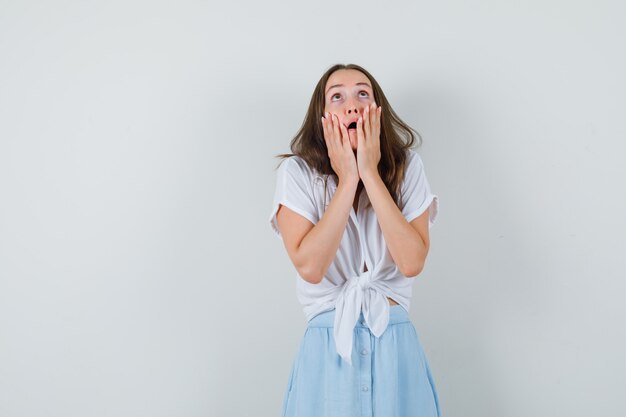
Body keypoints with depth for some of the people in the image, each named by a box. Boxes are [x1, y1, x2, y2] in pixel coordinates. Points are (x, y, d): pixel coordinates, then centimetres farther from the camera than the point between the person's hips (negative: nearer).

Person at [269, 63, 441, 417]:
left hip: (396, 346, 1)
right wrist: (347, 180, -16)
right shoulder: (298, 172, -6)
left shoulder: (407, 167, -2)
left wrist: (370, 174, -16)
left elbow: (412, 262, -15)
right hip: (328, 347, -1)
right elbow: (310, 267, -18)